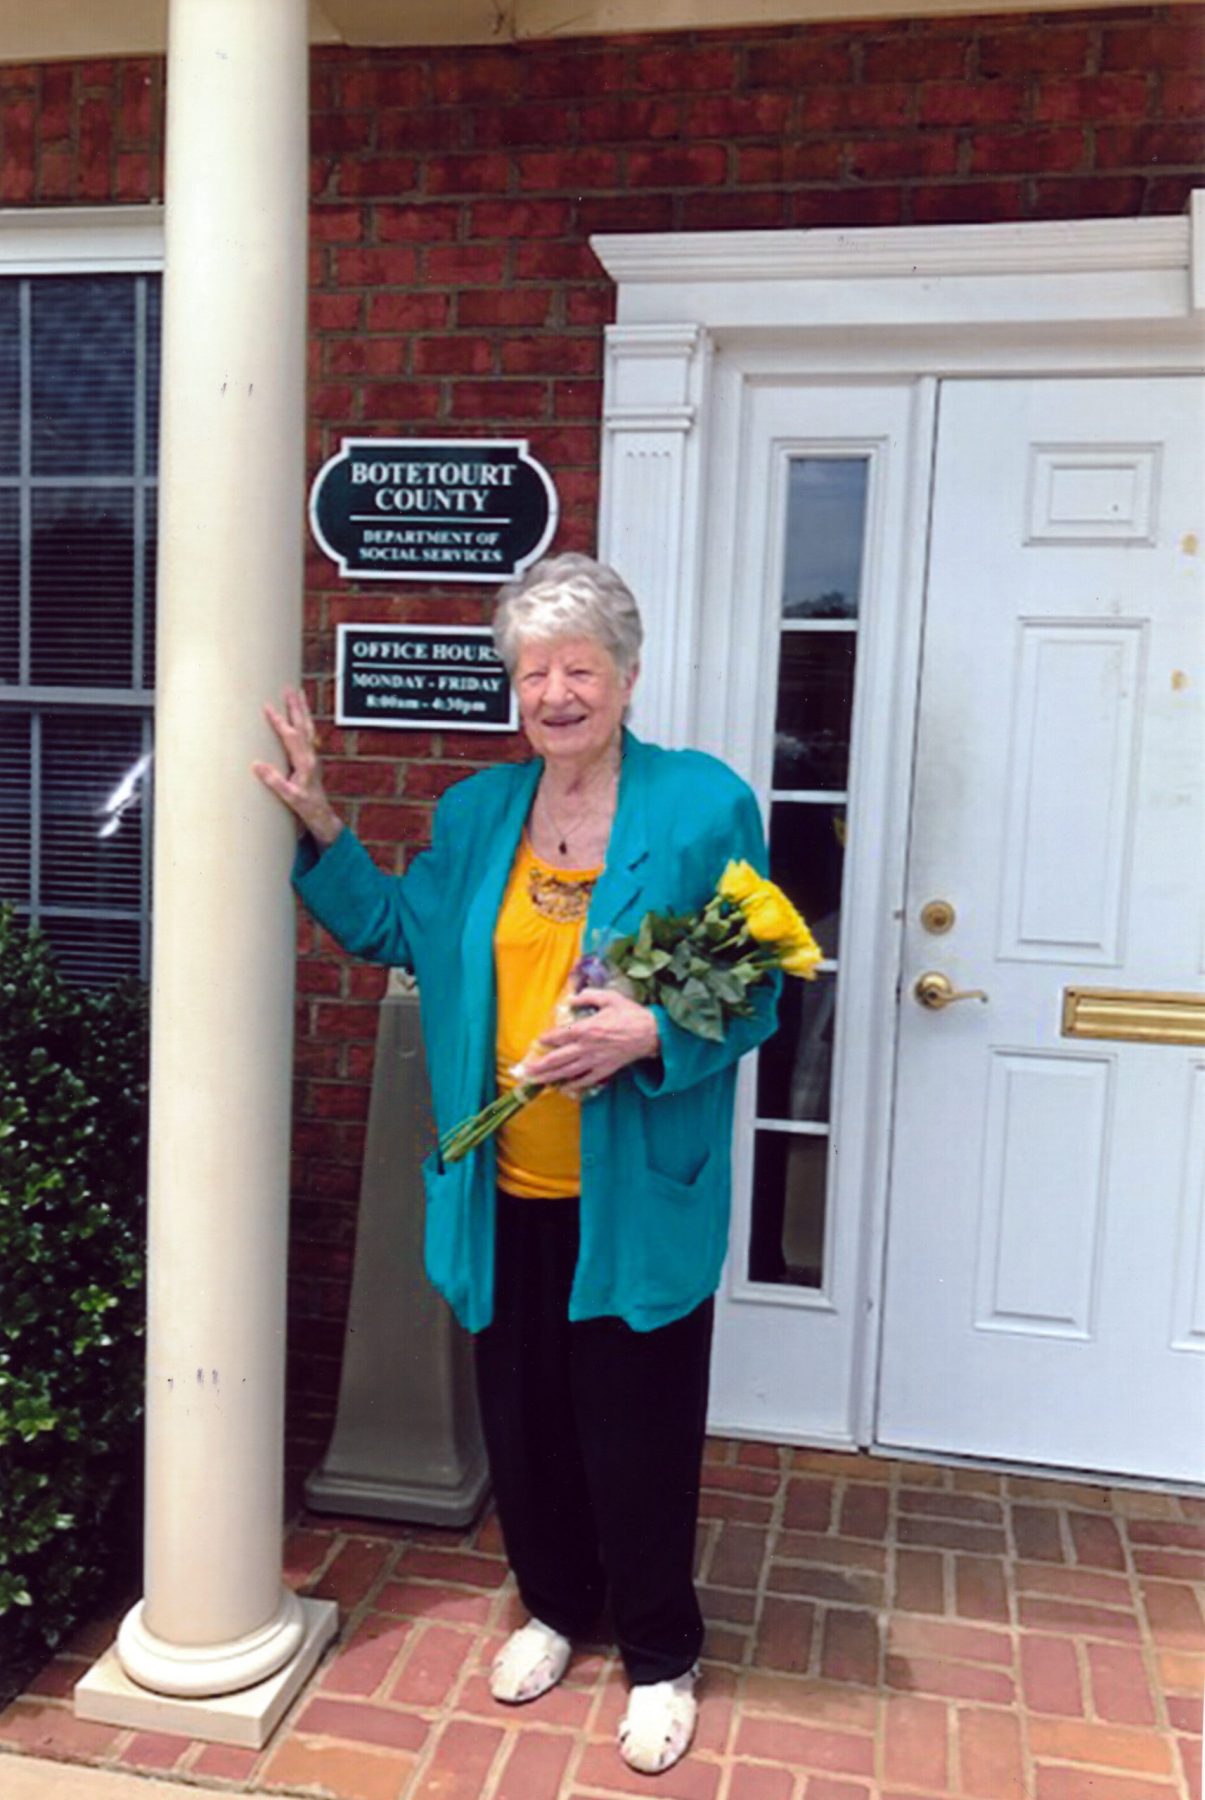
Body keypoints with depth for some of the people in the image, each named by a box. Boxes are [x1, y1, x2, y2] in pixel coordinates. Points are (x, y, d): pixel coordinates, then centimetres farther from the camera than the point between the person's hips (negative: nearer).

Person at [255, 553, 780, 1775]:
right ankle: (555, 1606, 44)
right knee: (521, 1419, 18)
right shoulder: (477, 810, 6)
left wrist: (651, 1034, -25)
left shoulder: (703, 804, -9)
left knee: (636, 1431, 8)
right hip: (506, 1192, 5)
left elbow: (752, 991, -8)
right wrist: (317, 825, 8)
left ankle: (661, 1658, 33)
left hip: (636, 1197, -4)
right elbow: (394, 931, 16)